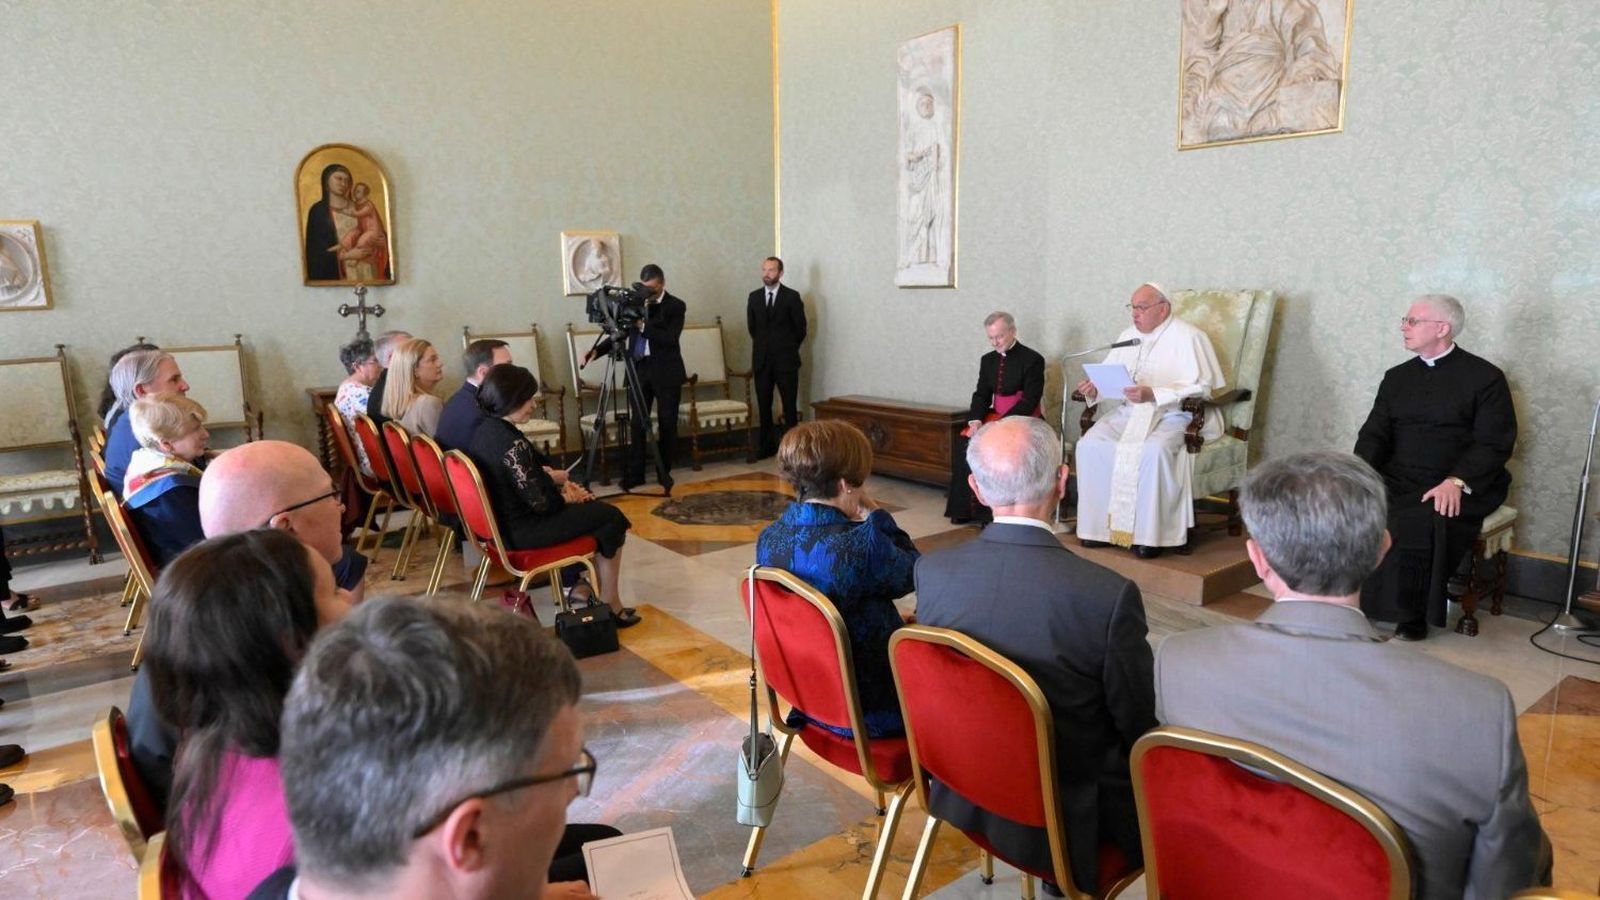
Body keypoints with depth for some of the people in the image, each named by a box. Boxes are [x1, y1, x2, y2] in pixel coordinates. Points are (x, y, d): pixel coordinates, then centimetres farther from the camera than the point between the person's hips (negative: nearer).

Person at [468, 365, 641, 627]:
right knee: (612, 518, 3)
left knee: (593, 506, 23)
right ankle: (610, 605, 13)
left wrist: (557, 477, 0)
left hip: (504, 520, 10)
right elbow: (540, 502, -25)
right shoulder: (511, 444, -29)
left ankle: (581, 584, 28)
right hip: (522, 531, -10)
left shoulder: (484, 430, 1)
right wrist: (567, 497, -6)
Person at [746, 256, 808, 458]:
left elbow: (800, 328, 1)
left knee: (790, 405, -2)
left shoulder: (792, 296, -4)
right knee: (763, 405, 5)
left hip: (786, 360, -4)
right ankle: (767, 446, 13)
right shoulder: (754, 297, 8)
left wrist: (788, 348, 9)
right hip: (761, 359, 4)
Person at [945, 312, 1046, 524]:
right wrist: (975, 420, -12)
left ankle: (994, 511, -22)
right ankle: (966, 508, -11)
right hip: (996, 417, 6)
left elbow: (1030, 401, -13)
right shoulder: (988, 360, 13)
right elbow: (981, 394, 9)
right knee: (963, 443, -18)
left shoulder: (1032, 359, -7)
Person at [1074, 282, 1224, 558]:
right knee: (1090, 444, -19)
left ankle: (1149, 534, -25)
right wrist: (1093, 388, -9)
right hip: (1130, 412, 6)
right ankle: (1097, 525, -13)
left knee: (1153, 450, -37)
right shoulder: (1128, 335, 15)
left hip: (1175, 415, -6)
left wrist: (1153, 395, -27)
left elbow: (1200, 387, -15)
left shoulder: (1188, 337, -6)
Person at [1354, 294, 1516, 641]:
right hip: (1397, 481, 5)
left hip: (1456, 487, -4)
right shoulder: (1396, 377, 17)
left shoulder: (1485, 377, 1)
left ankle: (1412, 614, -17)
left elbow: (1494, 443, -7)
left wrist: (1456, 482, -24)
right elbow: (1374, 433, 10)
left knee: (1420, 522, -34)